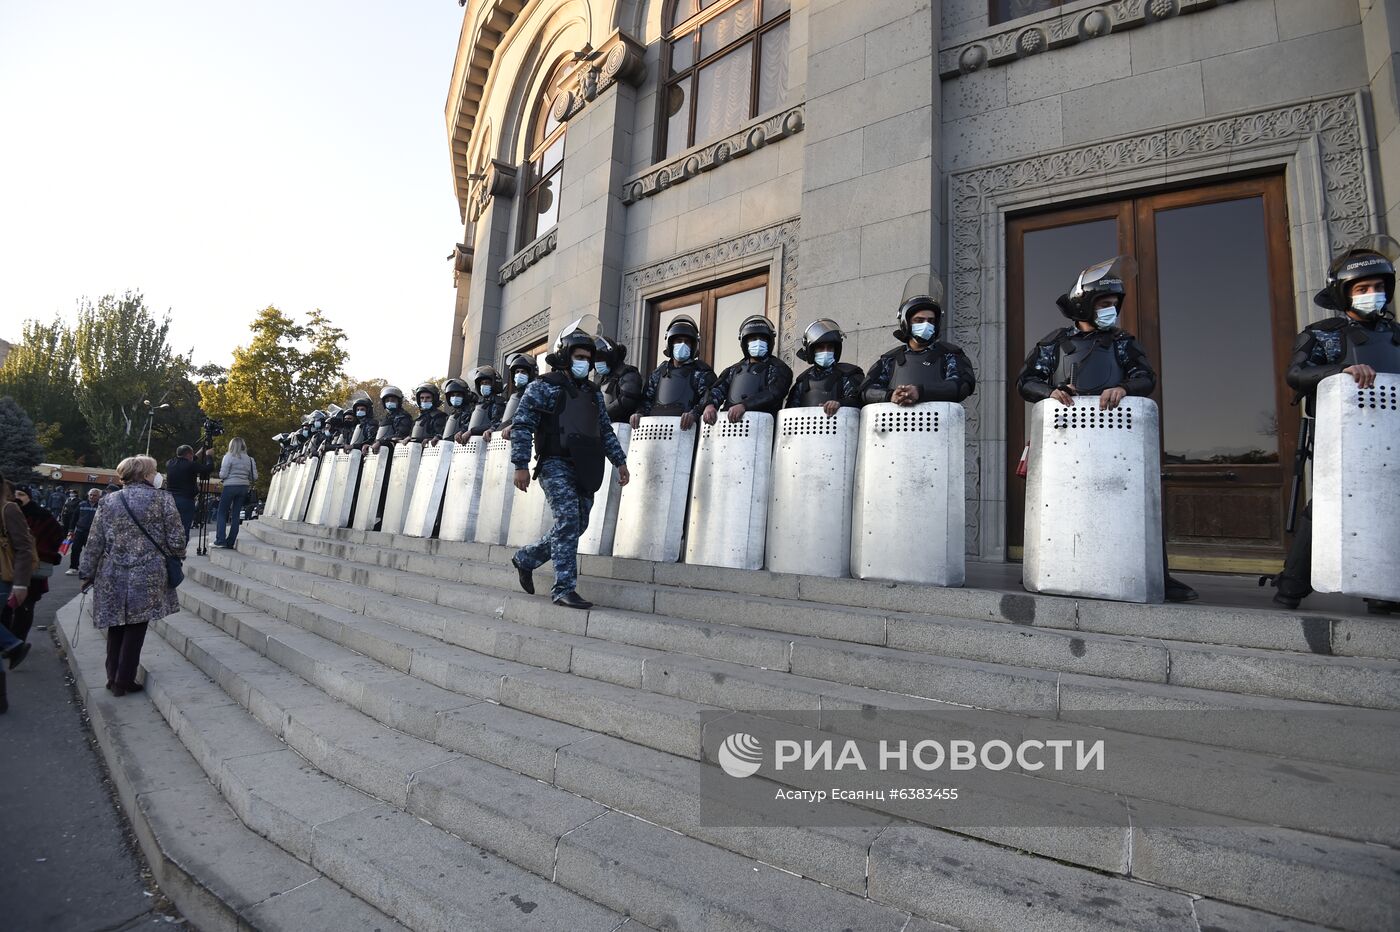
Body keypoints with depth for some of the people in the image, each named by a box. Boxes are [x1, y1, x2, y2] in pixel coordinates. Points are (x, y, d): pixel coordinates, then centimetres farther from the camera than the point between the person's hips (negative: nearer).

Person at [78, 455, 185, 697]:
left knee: (115, 627, 15)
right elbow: (176, 540, -7)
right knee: (135, 628, 5)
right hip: (147, 578, -3)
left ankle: (114, 678, 24)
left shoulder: (108, 501, 4)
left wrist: (88, 574, 13)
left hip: (112, 579, 4)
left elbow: (96, 543, 5)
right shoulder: (162, 500, -7)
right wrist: (177, 557, 12)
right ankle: (124, 681, 11)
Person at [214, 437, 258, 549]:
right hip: (244, 488, 4)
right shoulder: (249, 459, 5)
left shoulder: (228, 457, -7)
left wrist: (220, 473, 12)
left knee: (222, 513, 7)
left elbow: (223, 475, -10)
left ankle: (220, 539, -1)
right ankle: (230, 543, 9)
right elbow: (255, 477, 2)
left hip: (230, 487, -4)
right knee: (236, 515, 7)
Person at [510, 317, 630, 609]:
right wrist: (521, 465, -11)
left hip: (585, 470, 7)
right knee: (568, 520, -17)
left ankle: (525, 558, 27)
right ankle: (564, 588, -10)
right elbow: (522, 427, -3)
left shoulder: (593, 392, 21)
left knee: (577, 525, 5)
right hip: (556, 464, -6)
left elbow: (605, 430, 24)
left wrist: (620, 461, 16)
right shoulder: (543, 387, 2)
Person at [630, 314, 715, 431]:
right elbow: (646, 398, 24)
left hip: (685, 428, -3)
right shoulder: (659, 373, 25)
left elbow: (709, 398, -7)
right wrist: (640, 413, 2)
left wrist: (694, 413, -26)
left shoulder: (701, 372, 9)